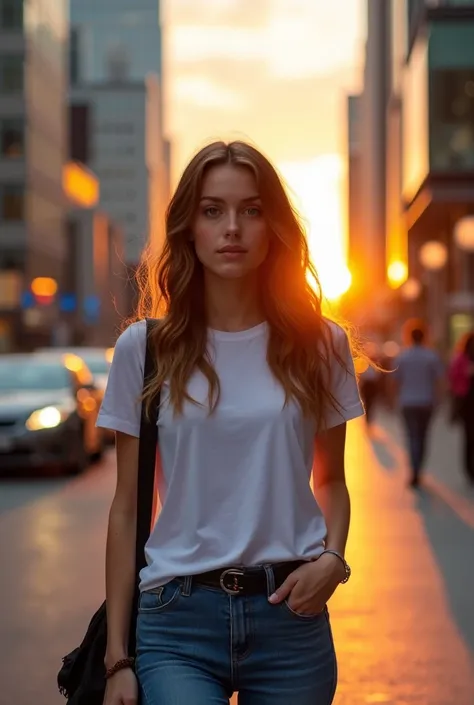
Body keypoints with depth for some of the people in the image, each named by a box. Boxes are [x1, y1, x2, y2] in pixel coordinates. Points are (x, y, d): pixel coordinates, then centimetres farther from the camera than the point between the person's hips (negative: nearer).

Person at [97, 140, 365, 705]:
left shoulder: (318, 343, 5)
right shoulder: (144, 347, 1)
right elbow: (127, 508, 4)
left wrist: (332, 557, -5)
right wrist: (117, 656, 2)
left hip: (291, 614, 2)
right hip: (178, 618, -2)